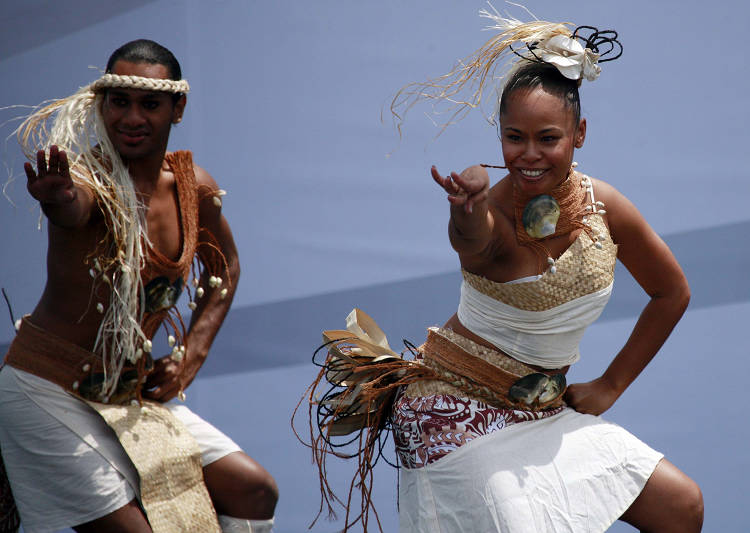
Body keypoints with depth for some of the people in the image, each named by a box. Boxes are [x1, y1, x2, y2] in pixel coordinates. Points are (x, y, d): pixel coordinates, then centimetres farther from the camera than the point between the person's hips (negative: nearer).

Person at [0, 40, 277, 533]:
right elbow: (73, 208, -44)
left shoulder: (195, 188, 1)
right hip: (48, 391, -6)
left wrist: (189, 359, 8)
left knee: (256, 491, -1)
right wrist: (58, 198, -68)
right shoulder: (89, 178, -18)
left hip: (132, 394, 7)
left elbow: (224, 270, 19)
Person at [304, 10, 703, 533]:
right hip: (457, 411, -6)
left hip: (544, 411, 6)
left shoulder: (603, 206, -6)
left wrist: (612, 384, 7)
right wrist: (467, 208, -72)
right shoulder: (490, 218, -22)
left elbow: (672, 293, 10)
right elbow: (472, 240, -49)